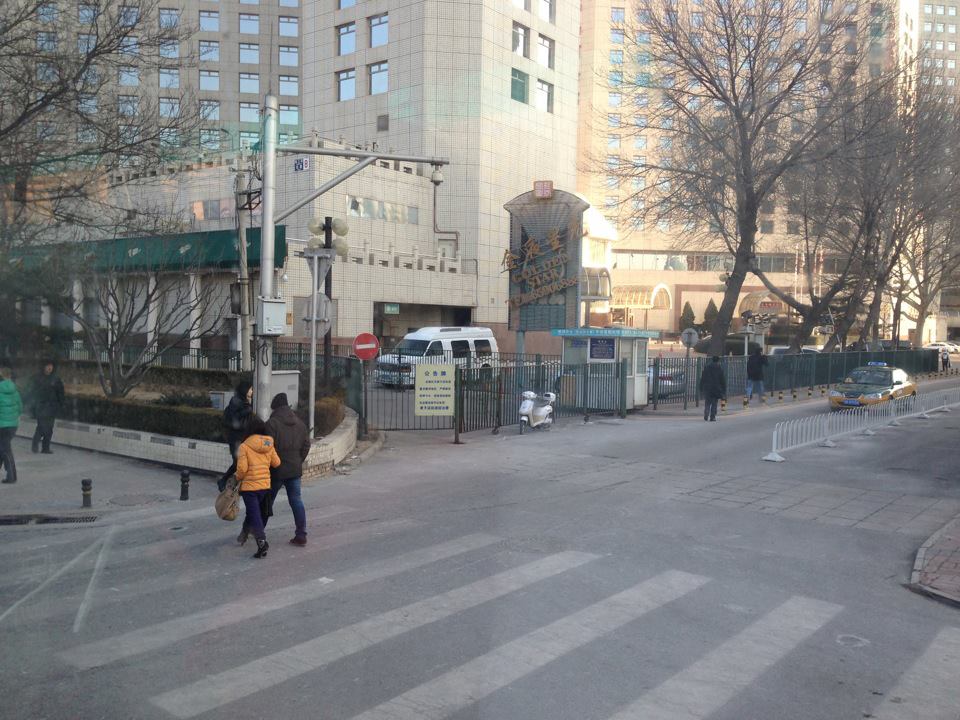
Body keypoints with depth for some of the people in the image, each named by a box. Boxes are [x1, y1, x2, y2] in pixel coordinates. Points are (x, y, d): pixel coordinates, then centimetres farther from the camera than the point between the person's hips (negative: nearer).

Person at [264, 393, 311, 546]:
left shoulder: (272, 424, -13)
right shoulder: (299, 423, 6)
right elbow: (306, 445, 9)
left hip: (276, 470, -4)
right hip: (295, 470, 5)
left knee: (267, 501, 11)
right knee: (296, 500, 6)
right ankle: (301, 535, 2)